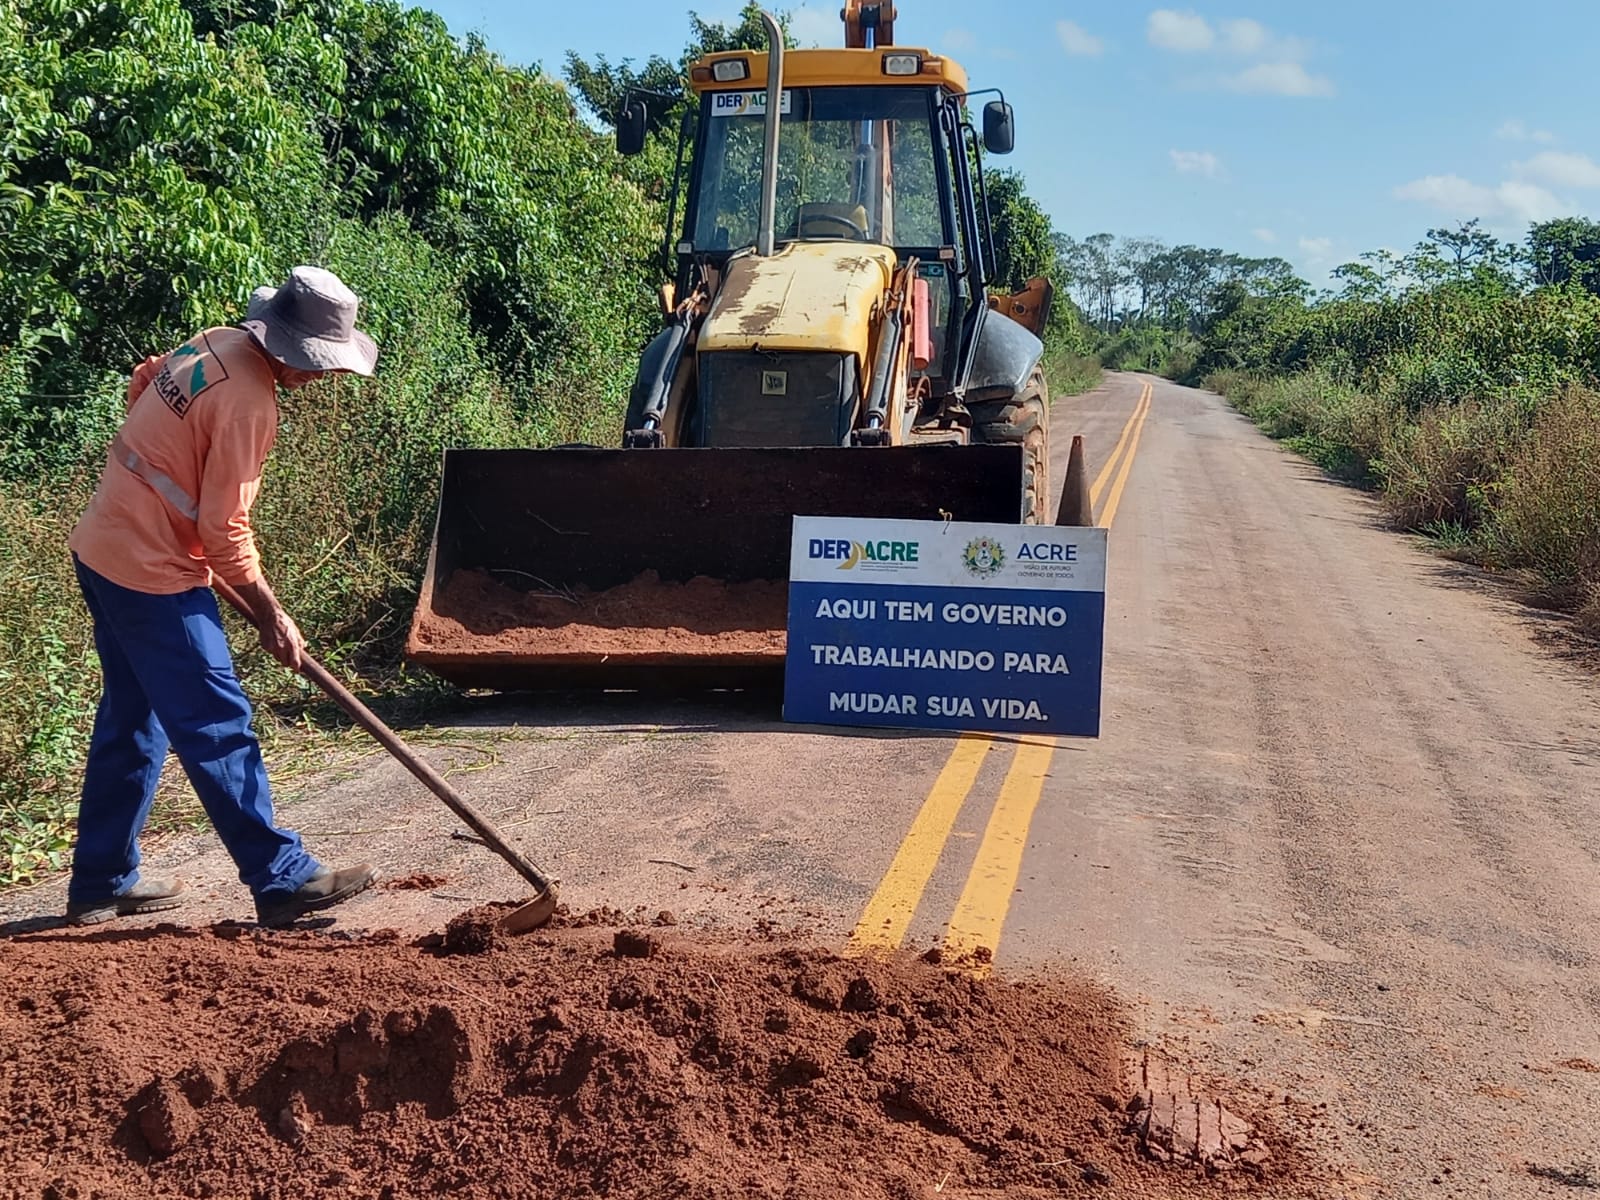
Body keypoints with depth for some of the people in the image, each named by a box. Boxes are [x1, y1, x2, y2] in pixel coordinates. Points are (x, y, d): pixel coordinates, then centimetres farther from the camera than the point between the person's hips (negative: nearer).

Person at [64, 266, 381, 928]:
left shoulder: (214, 342, 5)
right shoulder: (248, 400, -22)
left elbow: (141, 383, 24)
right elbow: (224, 528, -20)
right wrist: (271, 615, -10)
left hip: (103, 551, 10)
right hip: (154, 574, -10)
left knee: (131, 722, 16)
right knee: (218, 727, -4)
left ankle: (101, 884, 24)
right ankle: (282, 880, 2)